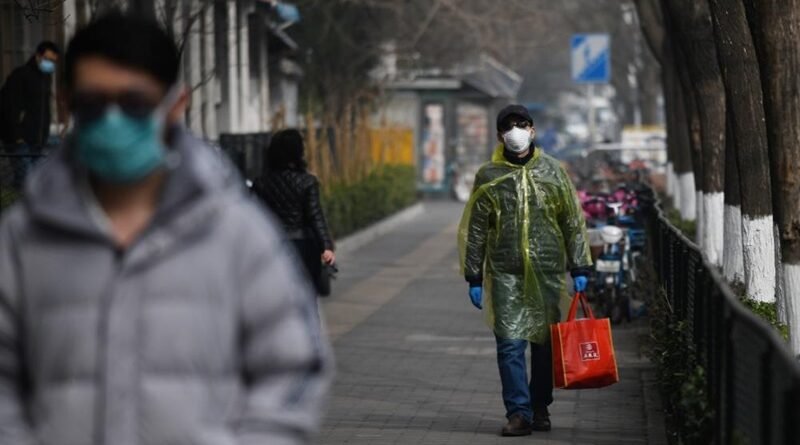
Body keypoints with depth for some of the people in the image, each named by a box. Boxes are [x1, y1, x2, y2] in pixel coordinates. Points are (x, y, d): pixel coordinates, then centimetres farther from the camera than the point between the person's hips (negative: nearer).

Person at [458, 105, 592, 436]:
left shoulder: (552, 171, 4)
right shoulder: (488, 176, 3)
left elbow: (573, 222, 7)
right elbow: (474, 231, 6)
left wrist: (579, 269, 2)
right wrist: (474, 278, 3)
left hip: (548, 272, 1)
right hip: (505, 274, -1)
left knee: (545, 343, 7)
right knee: (510, 343, -6)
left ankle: (540, 407, 20)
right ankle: (519, 412, -3)